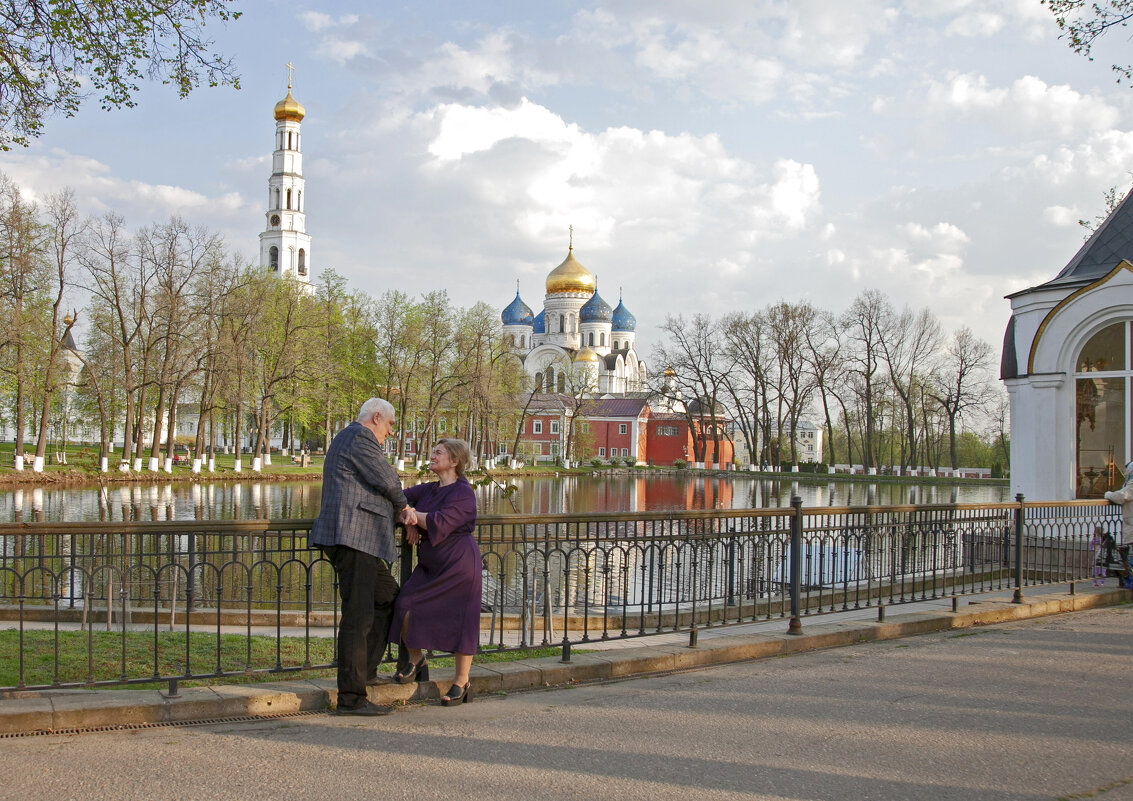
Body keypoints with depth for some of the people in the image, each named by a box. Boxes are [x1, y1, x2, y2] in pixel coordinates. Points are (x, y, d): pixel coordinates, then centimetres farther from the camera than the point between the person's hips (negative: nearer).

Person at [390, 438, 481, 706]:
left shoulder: (462, 493, -14)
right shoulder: (429, 490, 11)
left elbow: (439, 524, -24)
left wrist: (412, 513, -10)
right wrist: (410, 521, -3)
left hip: (458, 565, -7)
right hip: (430, 565, 7)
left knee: (460, 621, -1)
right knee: (405, 607, -7)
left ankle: (461, 684, 13)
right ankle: (416, 662, 16)